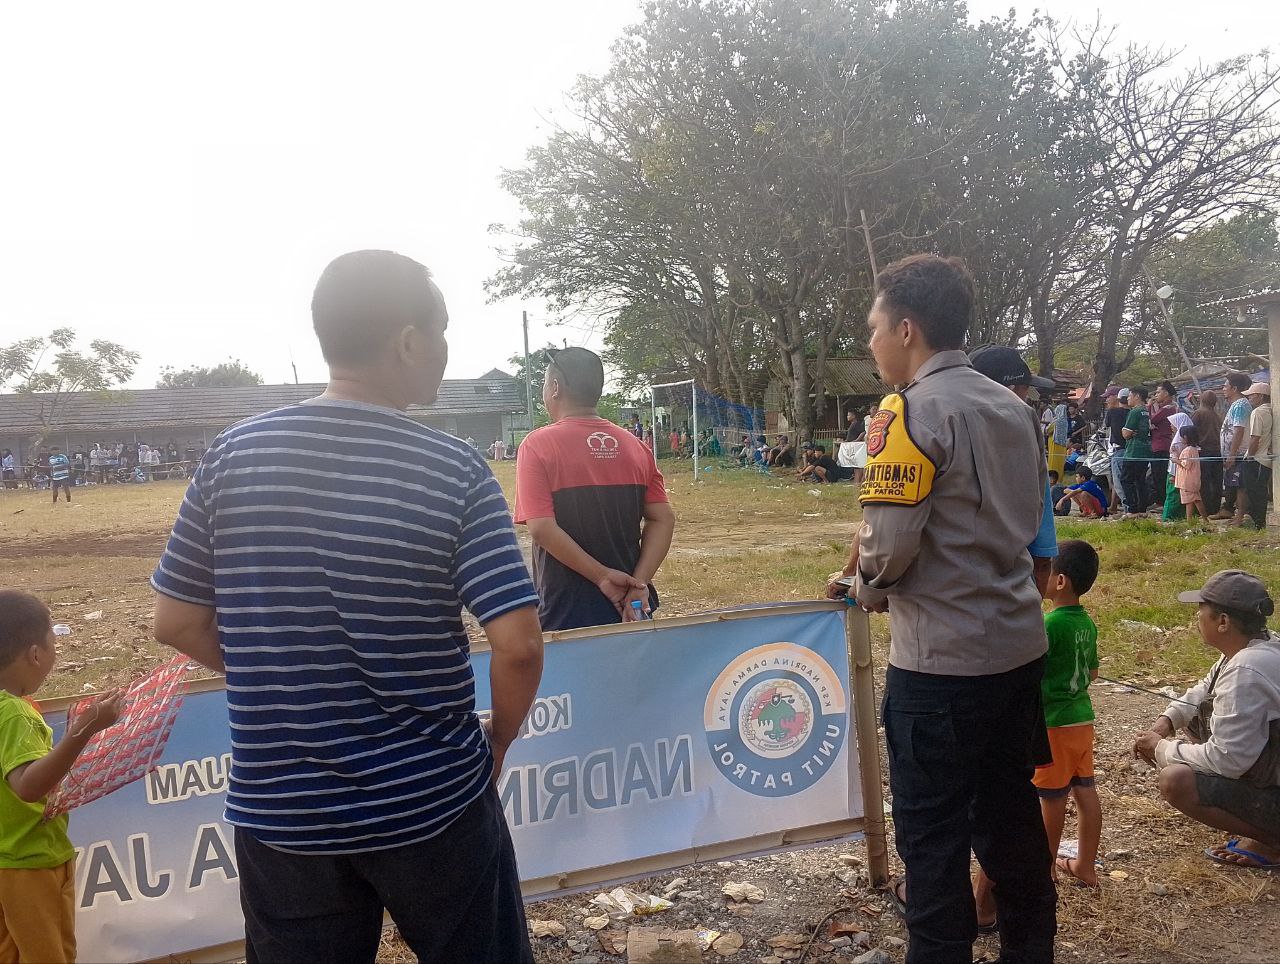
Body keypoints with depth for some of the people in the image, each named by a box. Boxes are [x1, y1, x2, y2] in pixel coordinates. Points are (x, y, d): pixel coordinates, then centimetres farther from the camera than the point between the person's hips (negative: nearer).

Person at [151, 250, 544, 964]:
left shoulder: (232, 455, -5)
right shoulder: (455, 470, -15)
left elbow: (178, 623, 1)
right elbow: (518, 644, -19)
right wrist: (499, 740, -1)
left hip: (278, 816, 3)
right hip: (432, 806, -3)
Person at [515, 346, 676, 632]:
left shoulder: (538, 445, -8)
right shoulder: (634, 446, 6)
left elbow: (541, 528, -17)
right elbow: (663, 519, -1)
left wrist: (602, 575, -16)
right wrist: (639, 582, -8)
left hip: (567, 617, -4)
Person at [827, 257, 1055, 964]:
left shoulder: (912, 411, -16)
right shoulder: (1014, 408, 8)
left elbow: (887, 545, -21)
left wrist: (867, 587, 2)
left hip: (941, 660, -8)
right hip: (1018, 645, 8)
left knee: (932, 833, 5)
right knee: (1011, 814, 21)